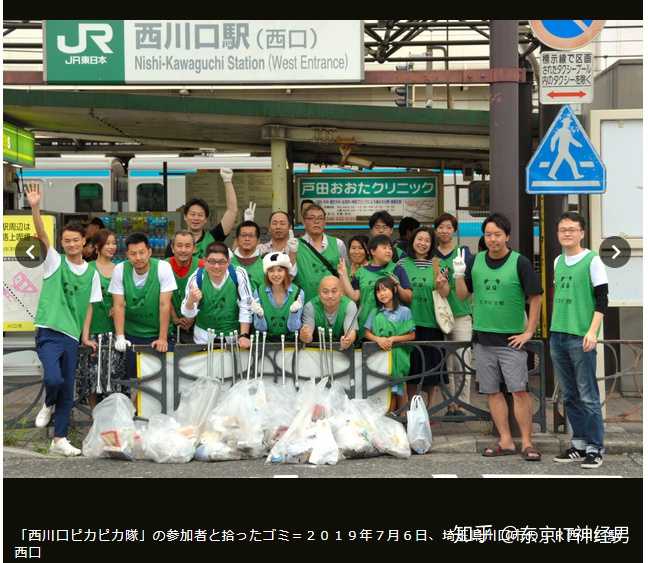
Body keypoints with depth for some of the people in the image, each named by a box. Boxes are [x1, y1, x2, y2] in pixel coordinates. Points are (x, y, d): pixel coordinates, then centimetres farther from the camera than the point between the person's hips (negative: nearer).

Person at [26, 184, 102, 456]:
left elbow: (89, 307, 13)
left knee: (67, 391, 7)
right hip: (49, 332, -4)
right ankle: (48, 405, 12)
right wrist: (35, 208, -28)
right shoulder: (55, 262, 1)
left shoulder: (91, 273, 9)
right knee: (53, 378, -23)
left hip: (72, 336, 4)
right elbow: (42, 236, -14)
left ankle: (59, 440, 18)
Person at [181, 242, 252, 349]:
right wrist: (191, 301, -33)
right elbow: (188, 314, -12)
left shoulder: (238, 274, -16)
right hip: (204, 336, 1)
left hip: (233, 333, 0)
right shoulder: (197, 277, -13)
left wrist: (244, 335, -13)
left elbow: (245, 307, -9)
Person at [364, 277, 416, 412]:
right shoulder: (375, 312, 9)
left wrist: (392, 339, -14)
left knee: (398, 388, -2)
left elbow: (411, 335, -2)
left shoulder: (404, 311, -1)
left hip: (398, 355, -3)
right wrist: (378, 339, -12)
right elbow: (367, 333, 8)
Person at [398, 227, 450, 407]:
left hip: (431, 322, 0)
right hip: (409, 322, 0)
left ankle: (428, 409, 20)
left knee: (432, 367, 6)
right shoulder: (402, 264, 5)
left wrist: (441, 285, -21)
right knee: (411, 367, 3)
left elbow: (445, 294, 0)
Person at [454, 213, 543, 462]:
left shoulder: (520, 262, -7)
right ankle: (506, 442, 14)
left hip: (511, 338, -4)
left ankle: (527, 443, -1)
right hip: (482, 338, 4)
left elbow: (535, 297, -4)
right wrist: (459, 275, -9)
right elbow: (462, 295, 10)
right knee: (492, 392, 7)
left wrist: (529, 332, -7)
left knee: (519, 391, -7)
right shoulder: (475, 261, 6)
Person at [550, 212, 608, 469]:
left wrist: (592, 331, -17)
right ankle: (579, 444, 17)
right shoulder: (558, 261, 14)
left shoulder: (592, 260, -4)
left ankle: (595, 449, 2)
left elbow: (602, 300, -8)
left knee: (588, 397, -4)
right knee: (570, 396, 10)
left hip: (581, 337, -6)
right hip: (557, 335, 6)